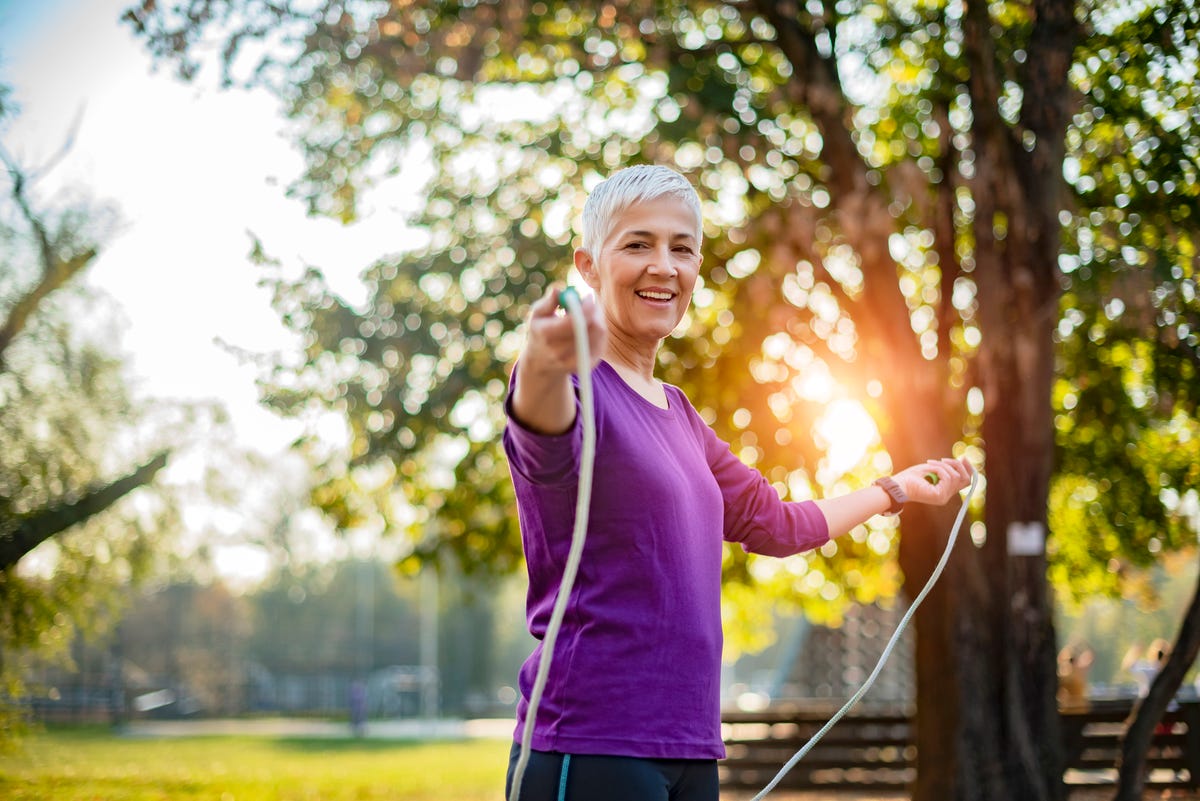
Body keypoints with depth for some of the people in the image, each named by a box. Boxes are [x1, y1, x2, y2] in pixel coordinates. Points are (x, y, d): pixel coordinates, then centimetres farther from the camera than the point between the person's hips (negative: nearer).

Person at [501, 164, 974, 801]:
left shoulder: (677, 414, 18)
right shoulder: (579, 388, -8)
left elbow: (772, 522, 32)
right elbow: (548, 448, -33)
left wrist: (896, 490, 43)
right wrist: (543, 368, -55)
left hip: (688, 748, 8)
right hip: (591, 747, -8)